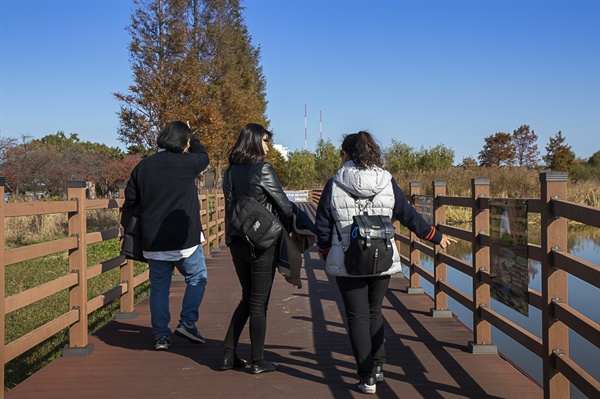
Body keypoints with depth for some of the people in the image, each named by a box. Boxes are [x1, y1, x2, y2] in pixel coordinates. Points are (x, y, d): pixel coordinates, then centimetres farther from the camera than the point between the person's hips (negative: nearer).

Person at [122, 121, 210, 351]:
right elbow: (203, 155, 14)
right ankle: (187, 322, 5)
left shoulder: (143, 166, 5)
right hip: (185, 239, -4)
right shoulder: (186, 163, -9)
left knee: (159, 286, 11)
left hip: (153, 242, 4)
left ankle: (161, 335, 13)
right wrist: (189, 135, 24)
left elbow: (130, 201, 9)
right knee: (197, 279, 14)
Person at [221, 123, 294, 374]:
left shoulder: (230, 172, 6)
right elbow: (284, 205, -9)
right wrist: (292, 228, 7)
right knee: (259, 302, 4)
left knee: (247, 298, 18)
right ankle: (257, 361, 12)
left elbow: (229, 206, 8)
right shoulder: (263, 170, -13)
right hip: (263, 244, -6)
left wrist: (231, 239, 13)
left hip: (237, 243, 6)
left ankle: (229, 355, 15)